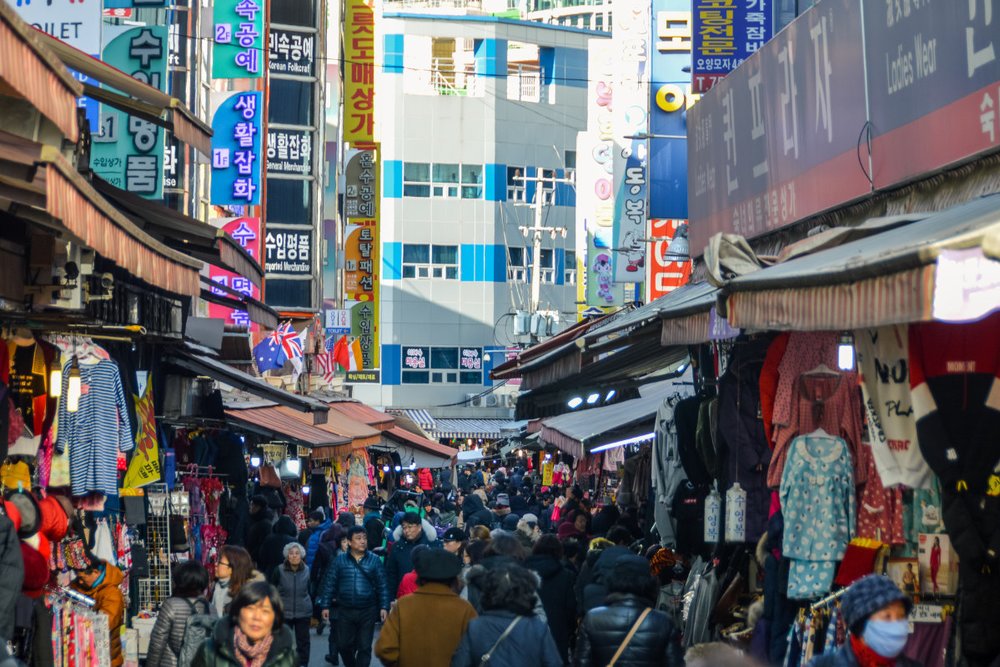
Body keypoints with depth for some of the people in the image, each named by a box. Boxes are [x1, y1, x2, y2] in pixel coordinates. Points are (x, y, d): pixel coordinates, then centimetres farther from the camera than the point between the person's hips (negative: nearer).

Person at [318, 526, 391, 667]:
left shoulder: (374, 560, -1)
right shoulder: (339, 560, 0)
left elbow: (382, 586, 0)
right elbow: (329, 584, 3)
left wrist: (384, 607, -6)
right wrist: (325, 606, -1)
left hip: (368, 611, -1)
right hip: (345, 611, 1)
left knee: (364, 647, 3)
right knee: (343, 645, 10)